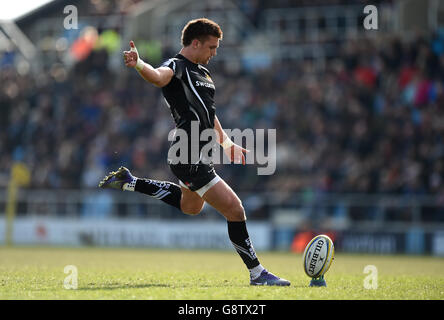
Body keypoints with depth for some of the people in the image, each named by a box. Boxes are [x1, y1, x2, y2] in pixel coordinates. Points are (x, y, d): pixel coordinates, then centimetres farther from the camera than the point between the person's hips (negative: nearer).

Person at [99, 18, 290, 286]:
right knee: (234, 209, -12)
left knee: (190, 206, 34)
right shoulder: (176, 67, -13)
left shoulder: (202, 73, 17)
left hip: (201, 153, 11)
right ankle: (257, 272, -2)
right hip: (190, 159, -11)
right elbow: (159, 76, -37)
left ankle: (128, 183, 40)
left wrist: (226, 142, 20)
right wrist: (139, 65, -59)